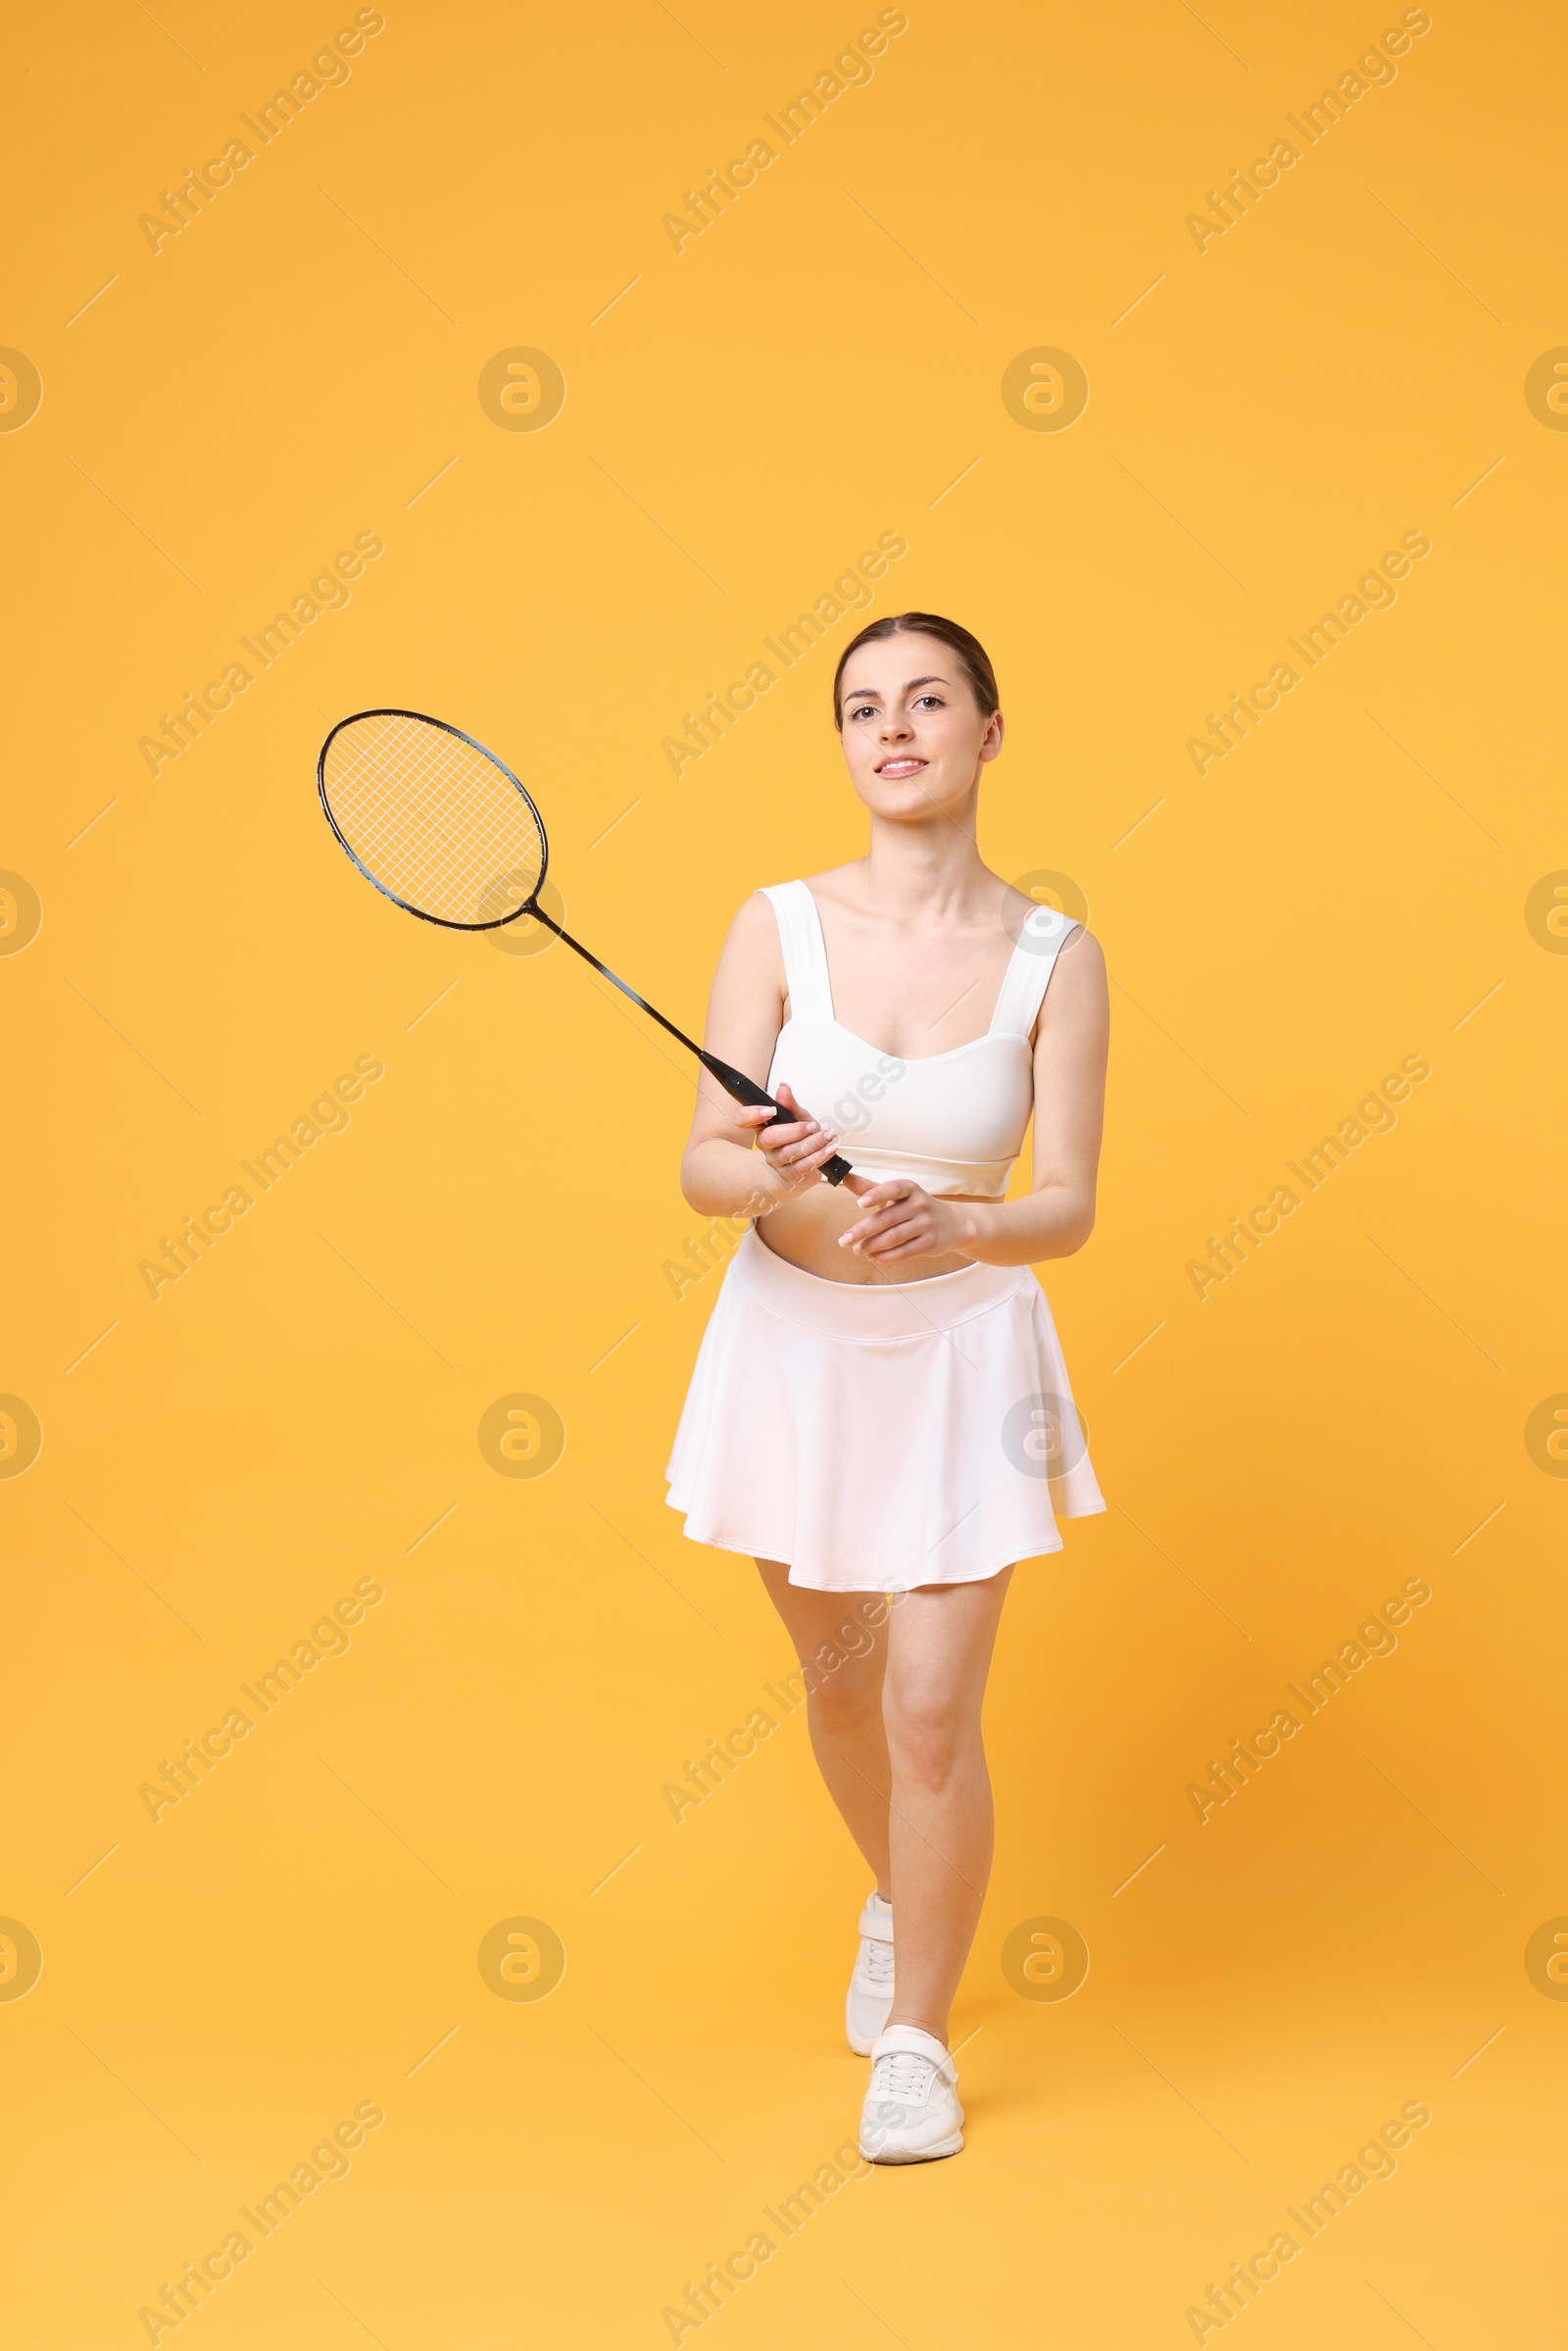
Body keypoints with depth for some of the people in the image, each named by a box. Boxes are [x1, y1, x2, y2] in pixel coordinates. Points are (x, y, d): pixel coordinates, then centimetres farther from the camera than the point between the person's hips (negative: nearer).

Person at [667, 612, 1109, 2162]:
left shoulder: (1055, 958, -9)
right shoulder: (781, 927, -8)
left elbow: (1067, 1209, -12)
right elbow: (700, 1167, -12)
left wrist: (953, 1226, -33)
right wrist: (770, 1174, -35)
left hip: (960, 1353, -1)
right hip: (793, 1343, 2)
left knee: (932, 1712, -5)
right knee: (837, 1680, 17)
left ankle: (917, 2039, 18)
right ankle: (896, 1897, 48)